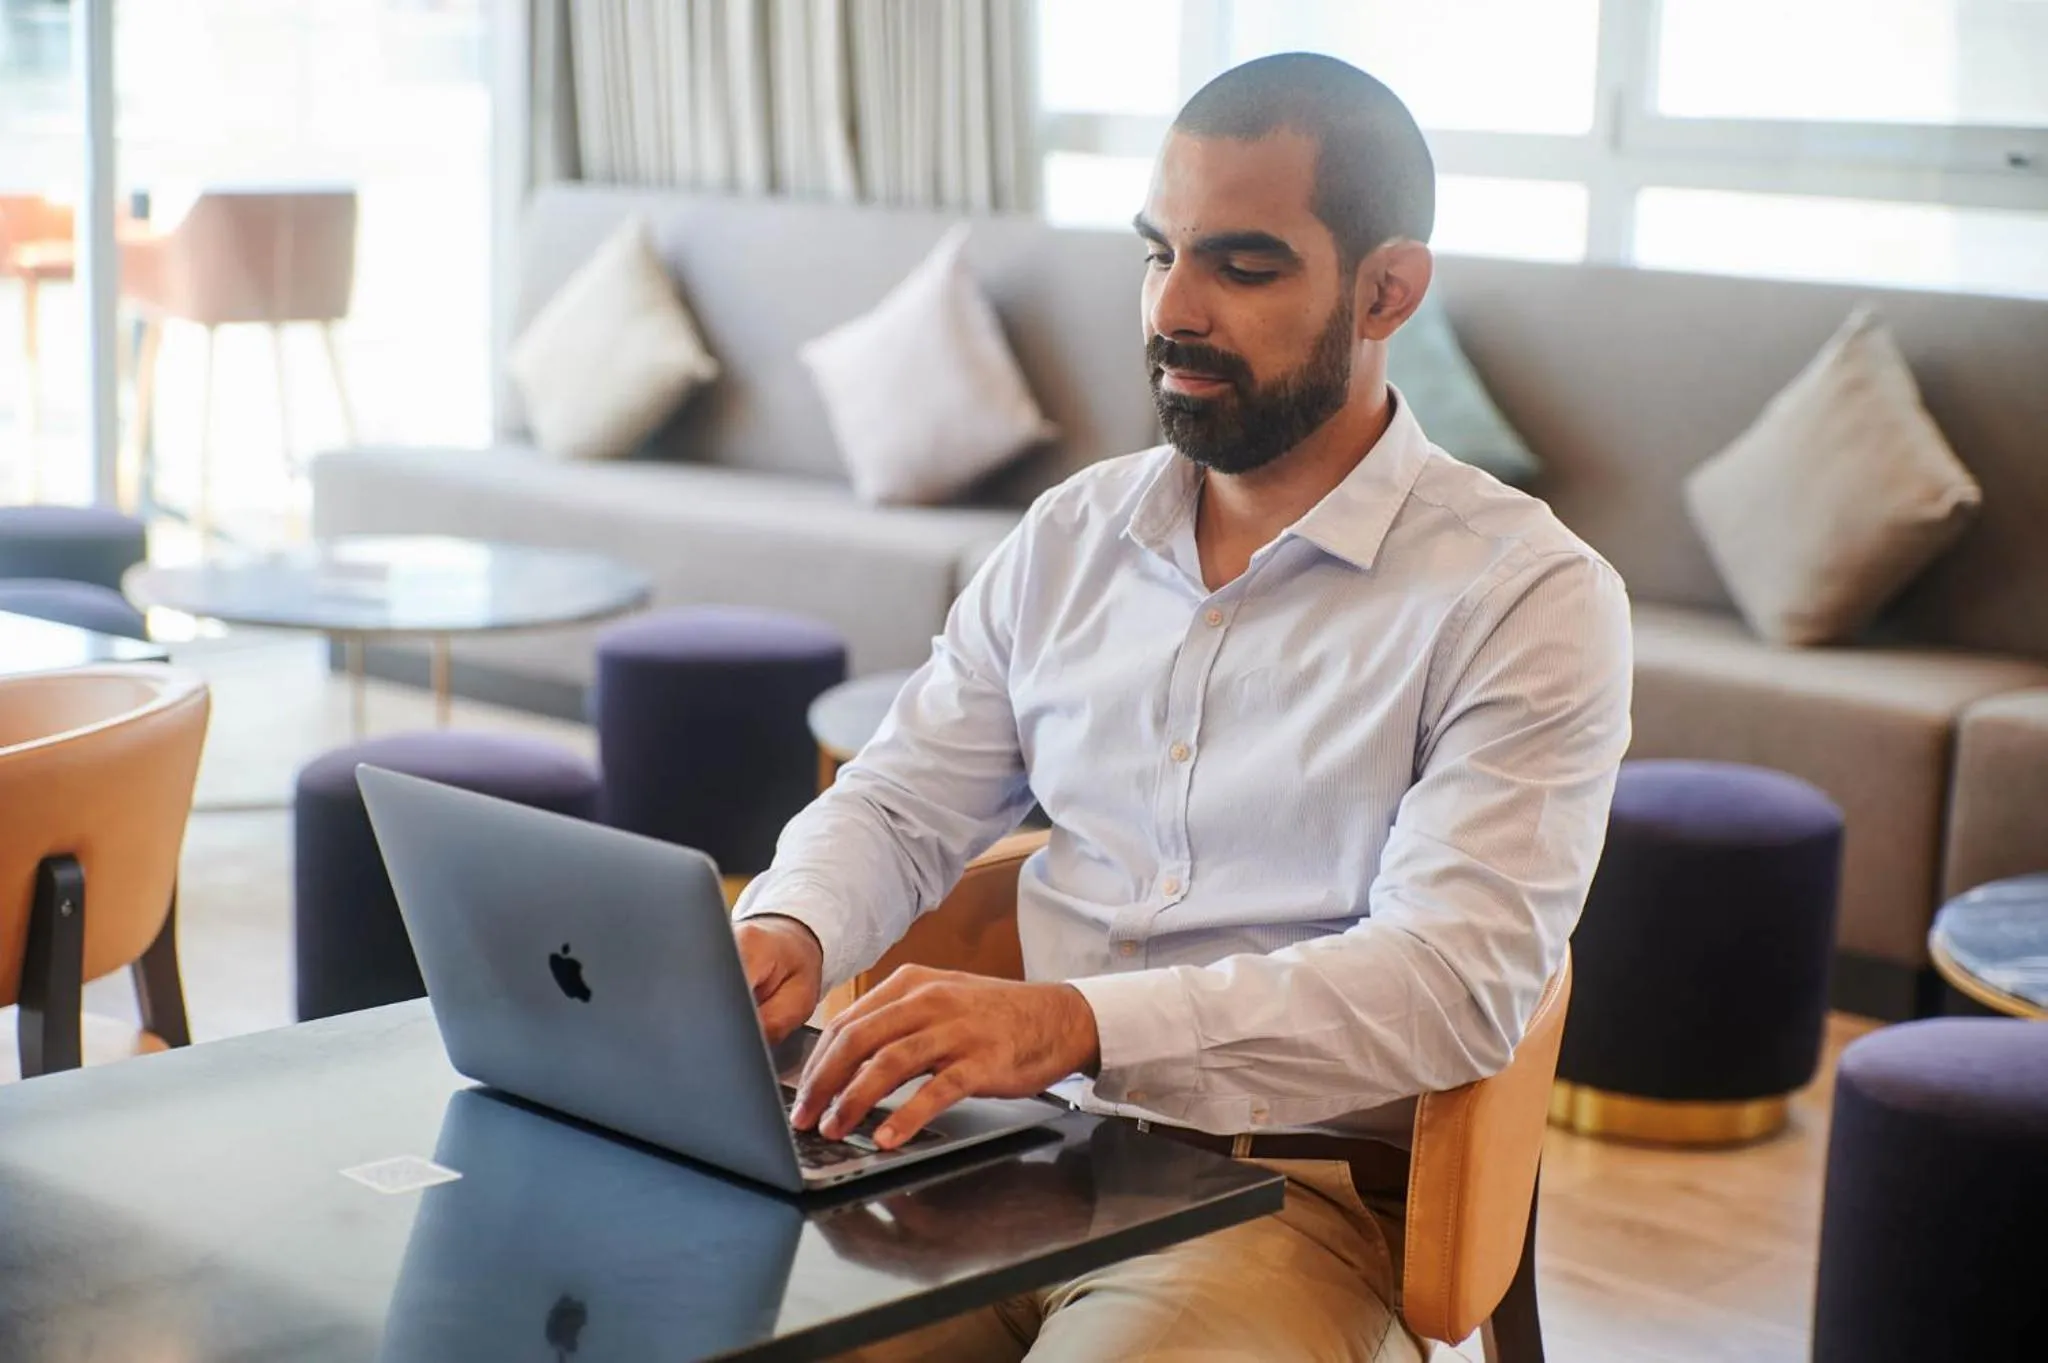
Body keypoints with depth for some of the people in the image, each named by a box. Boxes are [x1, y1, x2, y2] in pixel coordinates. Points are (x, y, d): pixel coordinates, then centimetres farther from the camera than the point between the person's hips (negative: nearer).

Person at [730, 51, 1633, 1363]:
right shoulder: (1072, 537, 13)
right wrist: (786, 930, -9)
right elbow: (902, 807, 16)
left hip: (1297, 1195, -4)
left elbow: (1457, 976, -18)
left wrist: (1075, 1019, -32)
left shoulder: (1529, 598, -6)